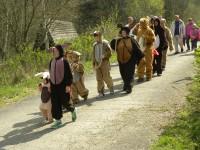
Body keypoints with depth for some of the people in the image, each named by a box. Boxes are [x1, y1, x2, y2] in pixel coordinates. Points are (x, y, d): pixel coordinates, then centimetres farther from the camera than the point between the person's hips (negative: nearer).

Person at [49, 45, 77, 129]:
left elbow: (69, 74, -10)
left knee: (65, 102, 2)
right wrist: (50, 84, 14)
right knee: (55, 104, 2)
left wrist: (68, 85, -15)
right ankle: (58, 121, 10)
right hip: (54, 86, 5)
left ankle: (73, 110, 34)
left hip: (63, 85, -5)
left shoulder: (64, 61, -10)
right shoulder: (52, 62, 7)